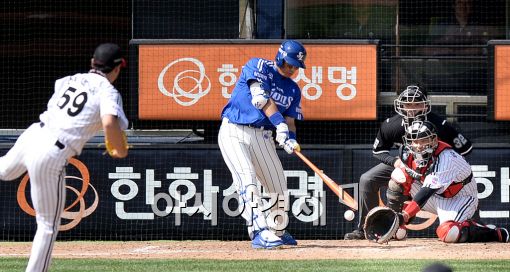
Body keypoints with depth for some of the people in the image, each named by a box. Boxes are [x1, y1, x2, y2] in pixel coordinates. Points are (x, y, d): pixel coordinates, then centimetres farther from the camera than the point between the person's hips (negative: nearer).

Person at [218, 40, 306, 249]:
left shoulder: (293, 90, 11)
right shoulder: (258, 67, -7)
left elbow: (290, 120, 5)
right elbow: (261, 98, -21)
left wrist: (290, 140, -19)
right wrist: (281, 125, -31)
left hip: (262, 136, 6)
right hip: (233, 132, -6)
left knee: (279, 188, 8)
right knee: (247, 181, -24)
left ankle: (277, 232, 31)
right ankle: (260, 233, -34)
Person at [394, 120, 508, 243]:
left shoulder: (445, 158, -30)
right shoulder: (412, 156, -6)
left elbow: (427, 192, -37)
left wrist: (405, 215, -44)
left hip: (462, 197, -7)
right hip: (438, 196, 7)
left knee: (448, 233, -37)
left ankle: (496, 234, -20)